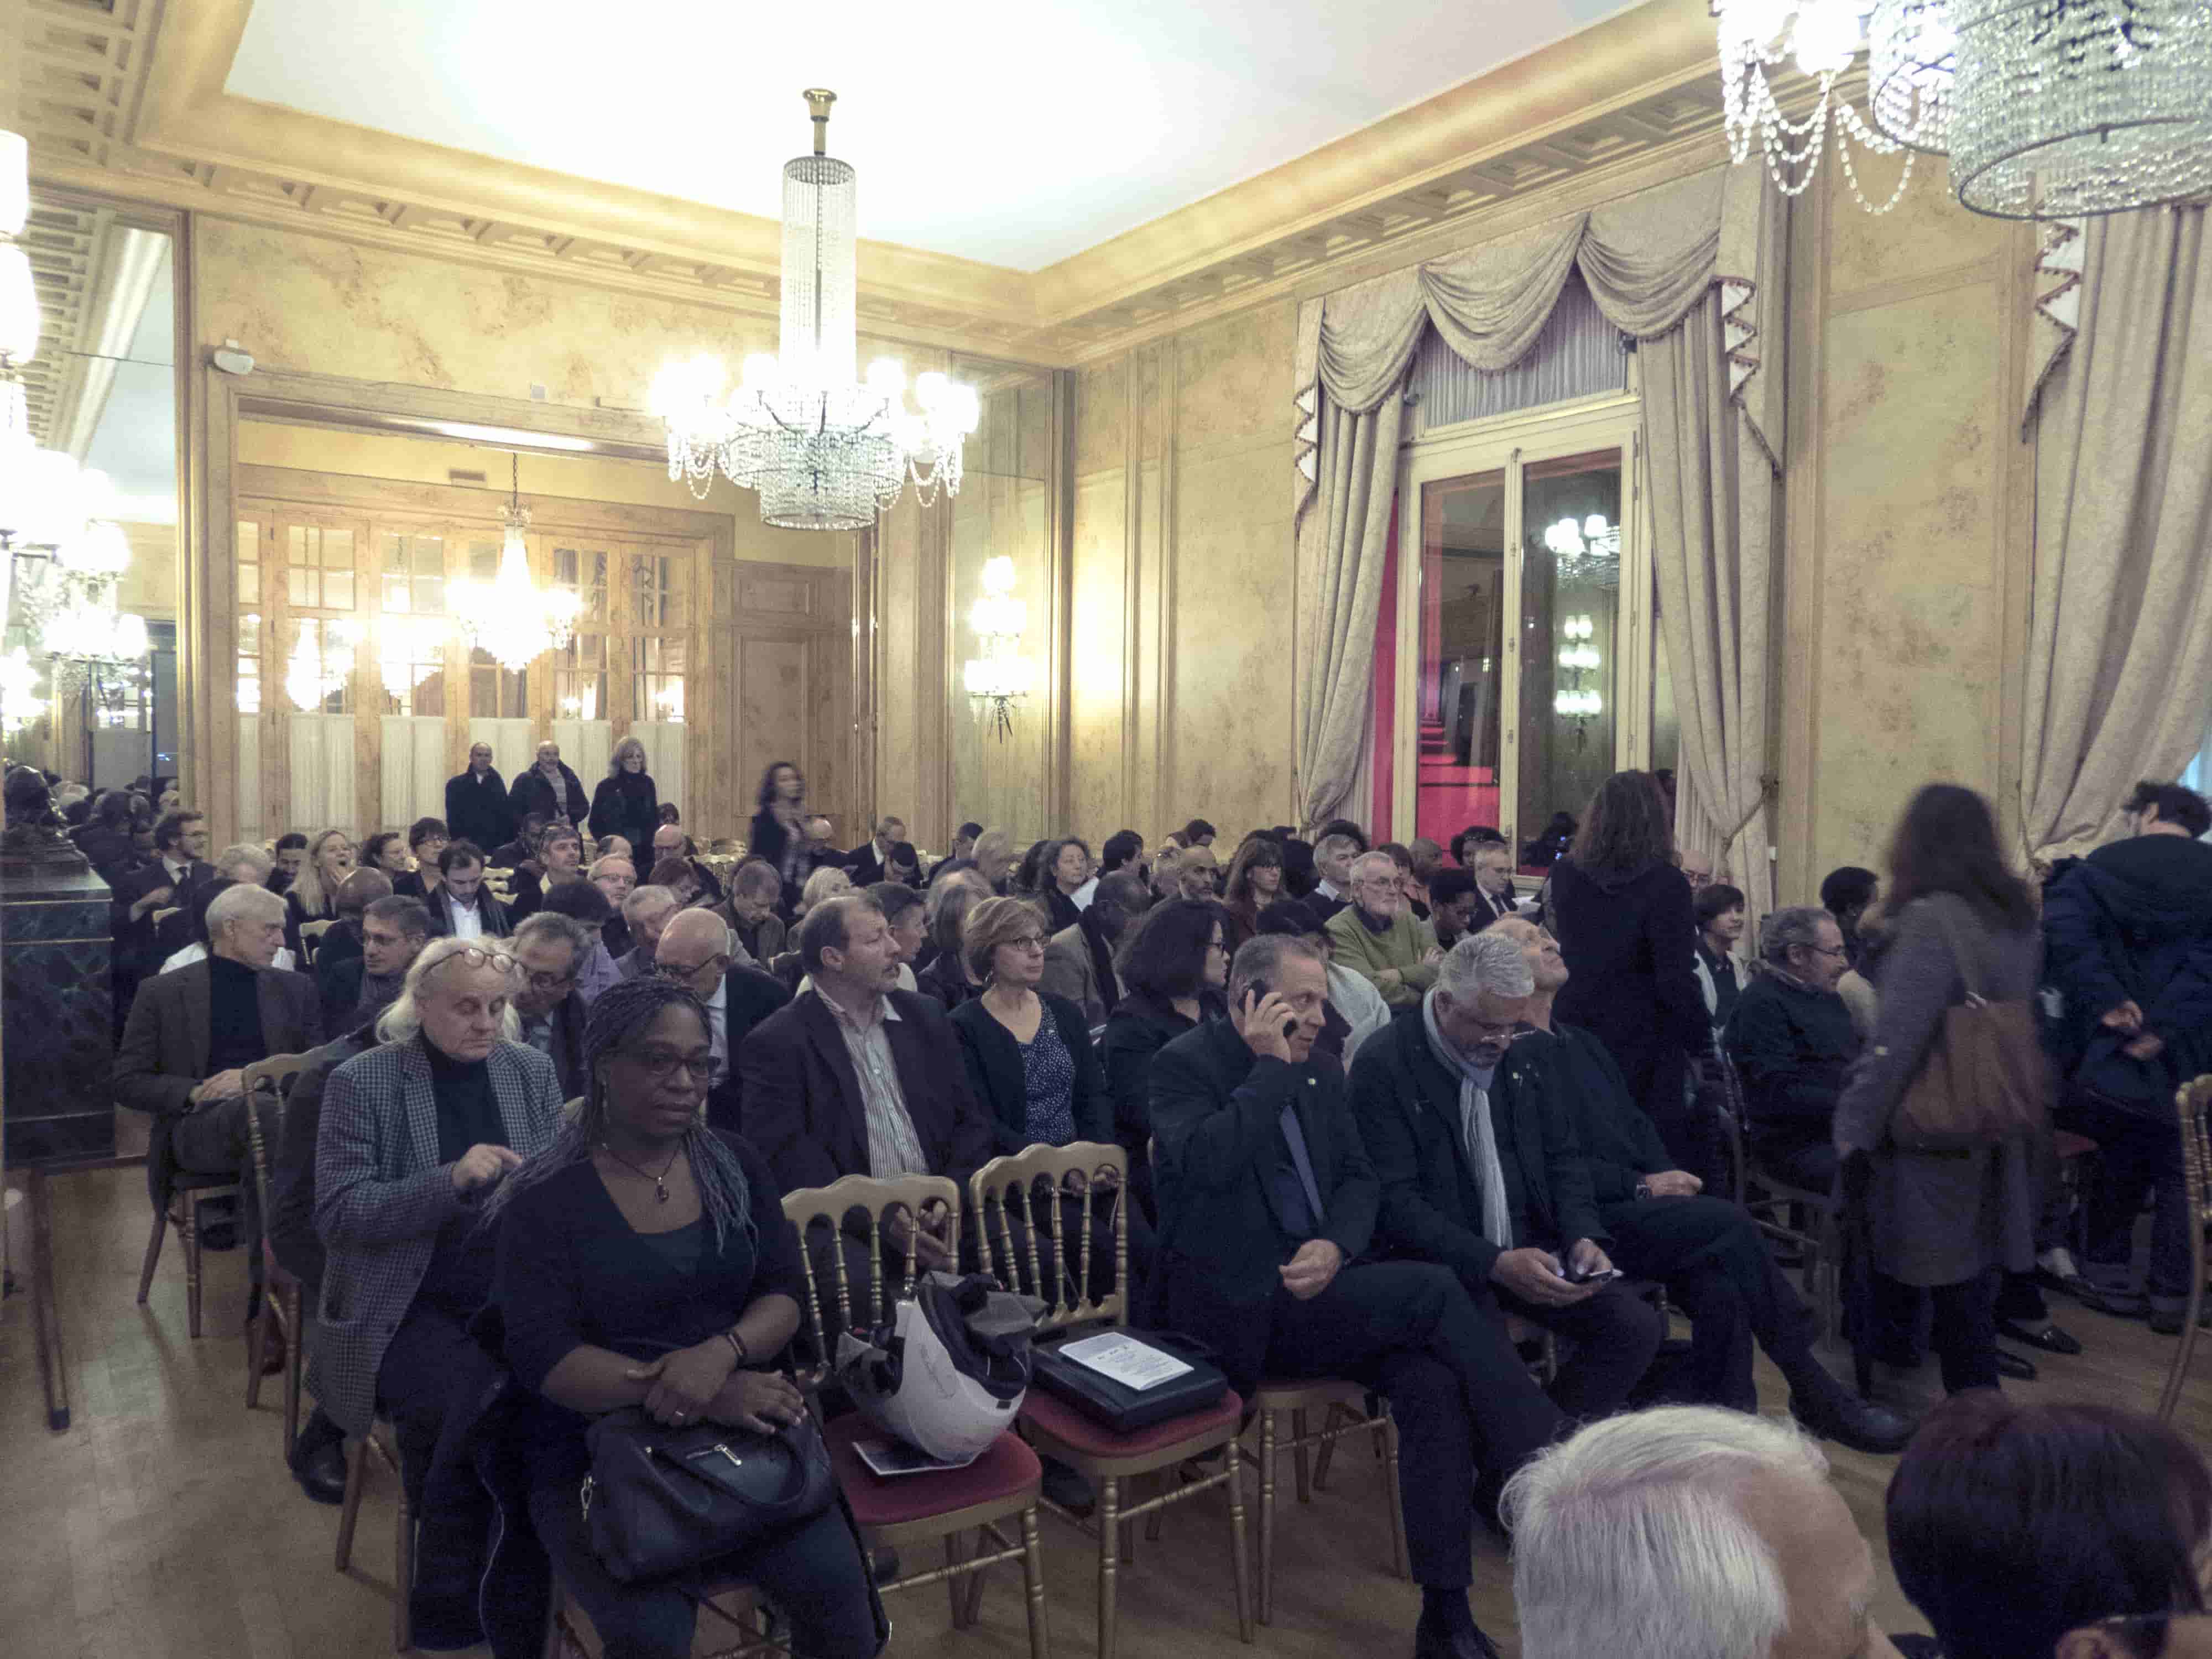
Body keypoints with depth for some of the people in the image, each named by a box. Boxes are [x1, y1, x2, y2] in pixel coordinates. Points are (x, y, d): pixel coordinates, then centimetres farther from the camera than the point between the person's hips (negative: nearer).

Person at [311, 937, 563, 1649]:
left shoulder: (532, 1070, 7)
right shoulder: (361, 1081, -4)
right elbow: (337, 1213, -9)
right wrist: (450, 1180, -23)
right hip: (407, 1305, -3)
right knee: (471, 1406, -29)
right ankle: (450, 1613, -2)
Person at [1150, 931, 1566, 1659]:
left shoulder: (1320, 1070, 14)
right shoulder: (1185, 1063, -6)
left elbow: (1361, 1178, 15)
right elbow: (1206, 1163, -24)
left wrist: (1336, 1244, -6)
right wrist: (1271, 1068, -17)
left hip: (1319, 1282, 6)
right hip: (1236, 1309, -6)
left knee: (1433, 1381, -21)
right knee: (1433, 1289, -22)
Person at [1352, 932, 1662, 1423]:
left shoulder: (1521, 1055, 9)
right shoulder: (1383, 1066, -13)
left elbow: (1562, 1158, 15)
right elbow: (1395, 1203, -17)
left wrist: (1583, 1236, -5)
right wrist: (1495, 1263, -25)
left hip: (1529, 1251, 7)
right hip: (1443, 1265, -6)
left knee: (1638, 1327, -9)